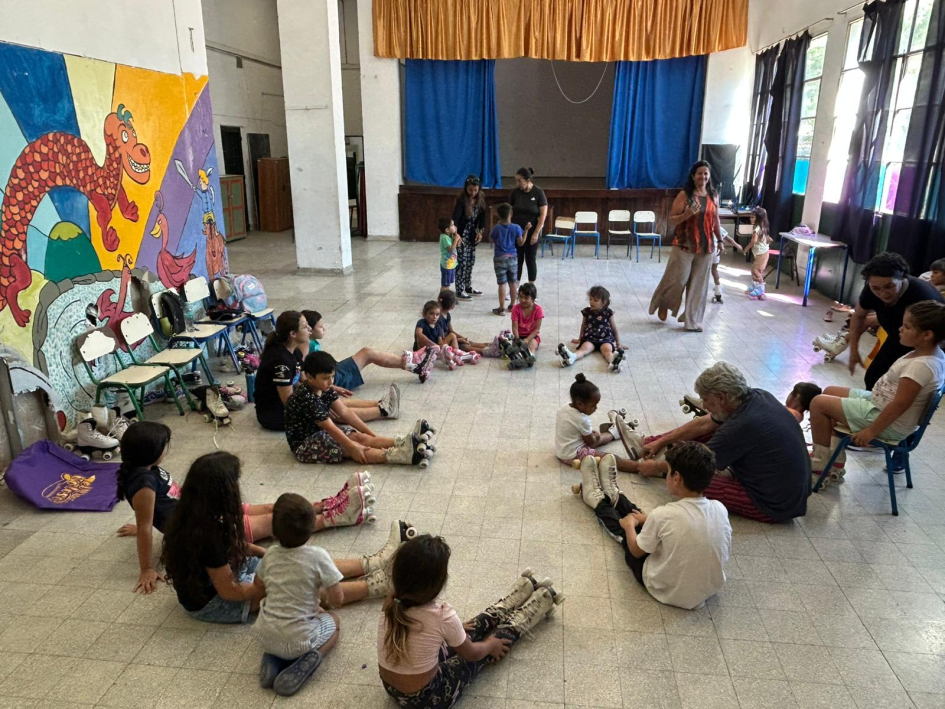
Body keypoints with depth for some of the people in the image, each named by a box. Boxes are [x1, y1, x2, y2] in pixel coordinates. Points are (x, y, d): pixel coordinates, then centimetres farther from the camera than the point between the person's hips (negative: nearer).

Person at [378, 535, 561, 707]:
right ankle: (542, 600, 34)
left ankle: (526, 587, 38)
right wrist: (491, 646, 12)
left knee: (470, 630, 20)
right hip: (426, 697, -5)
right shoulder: (441, 615, -30)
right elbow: (472, 653, -9)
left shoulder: (391, 602, -12)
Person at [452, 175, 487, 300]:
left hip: (472, 233, 7)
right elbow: (455, 217, -30)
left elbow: (482, 215, 6)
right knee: (462, 262, -4)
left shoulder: (481, 198, -3)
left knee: (471, 260, 14)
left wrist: (480, 231, -3)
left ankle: (468, 287, 28)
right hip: (462, 234, -7)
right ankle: (459, 291, 3)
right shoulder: (461, 200, -22)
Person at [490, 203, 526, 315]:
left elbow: (491, 240, 6)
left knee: (502, 284, 0)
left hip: (500, 259, -2)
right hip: (512, 258, 2)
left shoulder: (497, 228, -10)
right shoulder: (516, 228, -7)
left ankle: (501, 308, 2)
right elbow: (520, 243, -2)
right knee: (513, 283, 14)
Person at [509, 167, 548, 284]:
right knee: (517, 260, 5)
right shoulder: (515, 192, -2)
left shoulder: (538, 192, -10)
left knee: (530, 260, 6)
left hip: (531, 233, -3)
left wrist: (536, 233, -15)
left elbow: (543, 214, -10)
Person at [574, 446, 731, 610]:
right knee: (646, 524, 22)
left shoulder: (663, 515, -28)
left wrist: (629, 524, 9)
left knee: (623, 530, 19)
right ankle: (613, 496, 47)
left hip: (668, 592, -4)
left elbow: (637, 551, -10)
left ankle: (598, 500, 46)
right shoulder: (720, 509, -14)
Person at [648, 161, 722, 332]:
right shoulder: (684, 195, -8)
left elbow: (715, 220, 15)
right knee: (677, 280, -1)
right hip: (684, 246, -4)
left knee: (698, 284, 7)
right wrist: (687, 214, -26)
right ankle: (663, 304, 28)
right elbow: (671, 220, -9)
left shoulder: (713, 196, 6)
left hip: (706, 247, 4)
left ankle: (693, 319, 16)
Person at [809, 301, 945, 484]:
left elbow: (900, 405, -27)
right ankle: (835, 458, 19)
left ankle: (820, 461, 5)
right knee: (830, 392, 17)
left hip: (890, 424, -10)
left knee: (819, 403, -12)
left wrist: (871, 431, -19)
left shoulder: (921, 365, -30)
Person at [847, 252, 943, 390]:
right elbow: (858, 316, -1)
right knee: (872, 379, 9)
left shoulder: (923, 299, -39)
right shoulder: (871, 290, -22)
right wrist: (854, 350, -1)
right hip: (897, 341, 6)